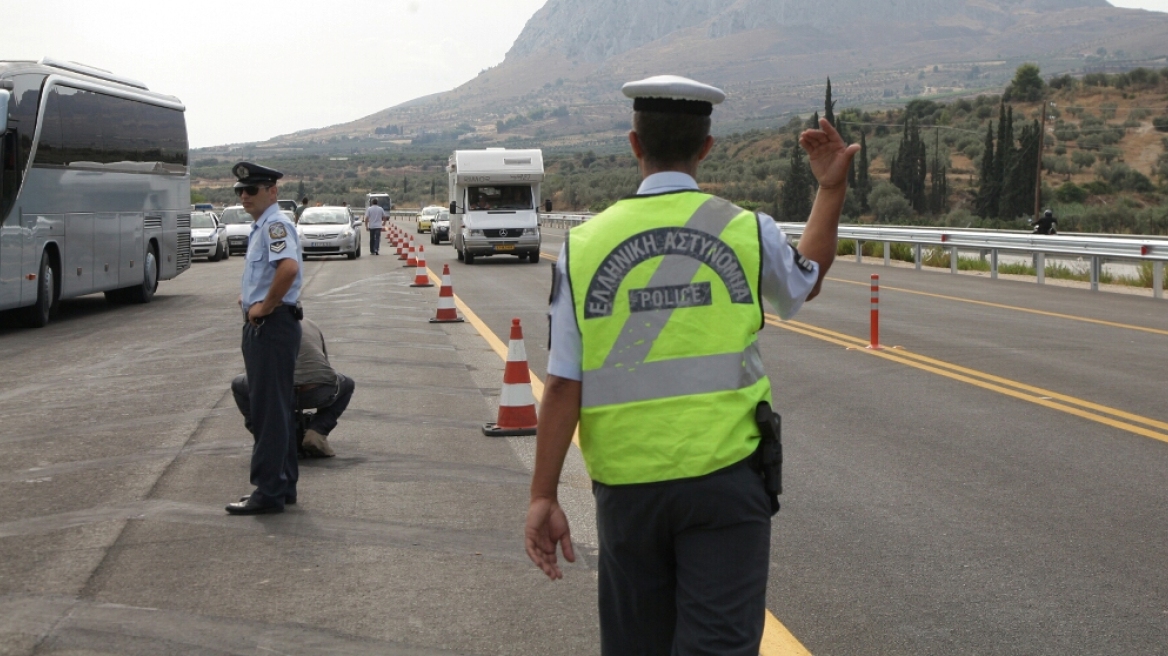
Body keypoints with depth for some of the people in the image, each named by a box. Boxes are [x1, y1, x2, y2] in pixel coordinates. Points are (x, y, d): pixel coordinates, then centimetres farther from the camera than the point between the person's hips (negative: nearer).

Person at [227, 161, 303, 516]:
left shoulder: (275, 224, -15)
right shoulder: (260, 226, 17)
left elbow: (289, 267, -34)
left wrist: (265, 306, -23)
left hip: (273, 325, -11)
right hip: (258, 326, 11)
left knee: (270, 410, -7)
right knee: (271, 407, 15)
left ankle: (269, 491, -4)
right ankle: (283, 485, 23)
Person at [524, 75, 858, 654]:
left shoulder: (586, 244, -2)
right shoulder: (747, 232, -2)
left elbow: (564, 385, -6)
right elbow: (806, 279, 23)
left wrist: (543, 497, -1)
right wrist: (832, 189, 31)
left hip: (627, 483, 2)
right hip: (724, 477, -1)